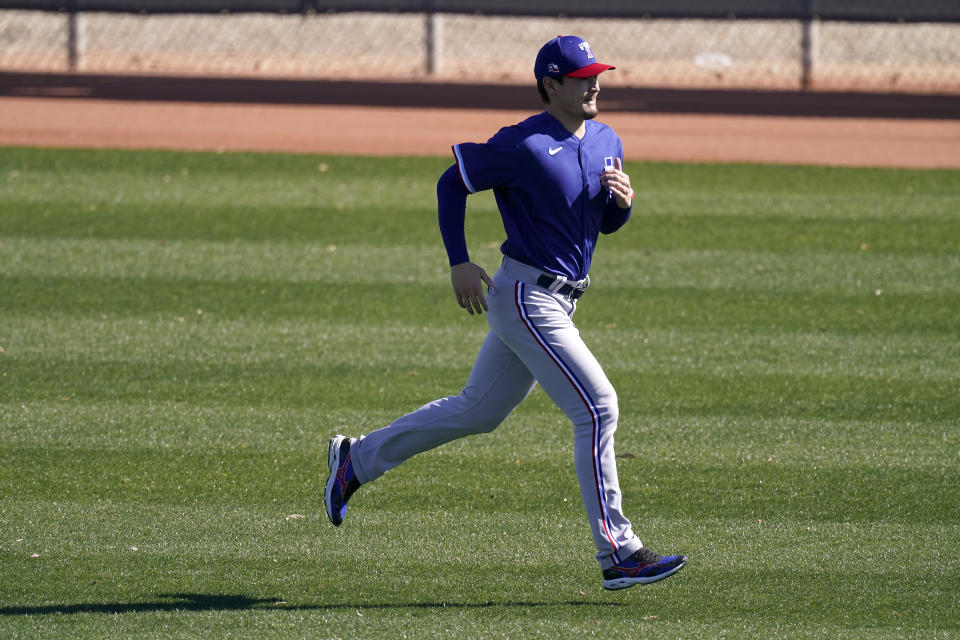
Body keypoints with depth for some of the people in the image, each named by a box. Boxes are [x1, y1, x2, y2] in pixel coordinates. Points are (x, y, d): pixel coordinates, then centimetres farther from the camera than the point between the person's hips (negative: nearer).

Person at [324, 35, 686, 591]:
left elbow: (608, 224, 18)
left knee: (478, 411, 19)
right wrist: (460, 263, -10)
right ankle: (618, 554, -12)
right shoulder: (523, 146, -16)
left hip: (560, 302, 9)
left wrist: (624, 199, -6)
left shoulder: (606, 142, 8)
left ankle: (357, 460, 32)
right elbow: (453, 182, -6)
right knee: (597, 408, -14)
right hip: (525, 296, -9)